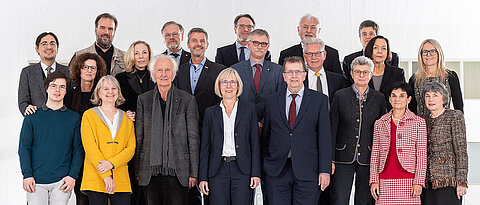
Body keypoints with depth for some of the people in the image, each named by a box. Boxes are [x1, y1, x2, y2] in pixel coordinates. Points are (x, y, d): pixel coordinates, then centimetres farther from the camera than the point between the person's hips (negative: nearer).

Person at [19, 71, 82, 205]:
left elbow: (78, 150, 5)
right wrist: (27, 175, -6)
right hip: (36, 180, 0)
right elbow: (24, 147, 4)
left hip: (62, 180, 0)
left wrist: (73, 175, -6)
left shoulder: (74, 118, 7)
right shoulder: (32, 117, 7)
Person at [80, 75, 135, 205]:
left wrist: (112, 163, -11)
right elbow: (90, 147, -4)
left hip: (121, 180, 3)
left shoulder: (126, 118, 16)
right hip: (96, 178, -2)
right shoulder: (89, 115, 5)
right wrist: (106, 175, -13)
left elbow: (131, 148, 8)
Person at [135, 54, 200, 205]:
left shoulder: (187, 100, 3)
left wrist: (193, 173, -1)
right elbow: (138, 137, 10)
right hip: (150, 171, 2)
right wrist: (137, 170, 6)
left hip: (178, 170, -2)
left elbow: (193, 138, 2)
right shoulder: (143, 100, 9)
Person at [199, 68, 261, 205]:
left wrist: (255, 173, -2)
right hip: (217, 171, 1)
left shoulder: (249, 110, 8)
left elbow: (255, 143, 6)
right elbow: (205, 147, 9)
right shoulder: (211, 112, 10)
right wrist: (203, 177, 3)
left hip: (242, 170, -1)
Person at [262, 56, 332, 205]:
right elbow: (265, 137, 13)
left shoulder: (319, 100, 3)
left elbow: (325, 138, -1)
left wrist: (325, 171, -6)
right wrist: (263, 167, 10)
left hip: (307, 171, -2)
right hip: (276, 171, 2)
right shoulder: (272, 101, 9)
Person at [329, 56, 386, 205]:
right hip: (343, 159, -1)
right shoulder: (340, 96, 3)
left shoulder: (379, 98, 7)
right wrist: (330, 160, -5)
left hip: (368, 159, 1)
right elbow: (332, 130, 1)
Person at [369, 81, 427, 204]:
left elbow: (422, 155, 1)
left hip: (408, 181, -2)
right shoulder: (380, 123, 11)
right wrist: (374, 180, 5)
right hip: (385, 182, 2)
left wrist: (418, 182, -7)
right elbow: (375, 154, 12)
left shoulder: (418, 122, 4)